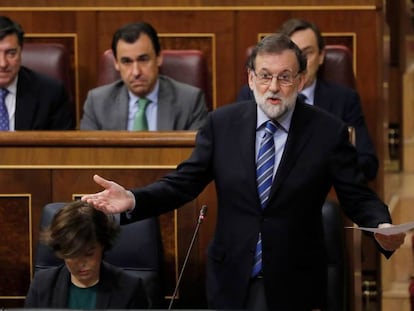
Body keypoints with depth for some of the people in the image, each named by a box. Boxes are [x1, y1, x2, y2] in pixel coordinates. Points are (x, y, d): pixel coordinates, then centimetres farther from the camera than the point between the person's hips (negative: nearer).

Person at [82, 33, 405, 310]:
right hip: (232, 279, 2)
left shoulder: (328, 131, -6)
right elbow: (184, 183, -1)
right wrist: (133, 200, -17)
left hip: (294, 284, -2)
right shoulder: (222, 123, 0)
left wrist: (383, 228, -26)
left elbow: (358, 197, -5)